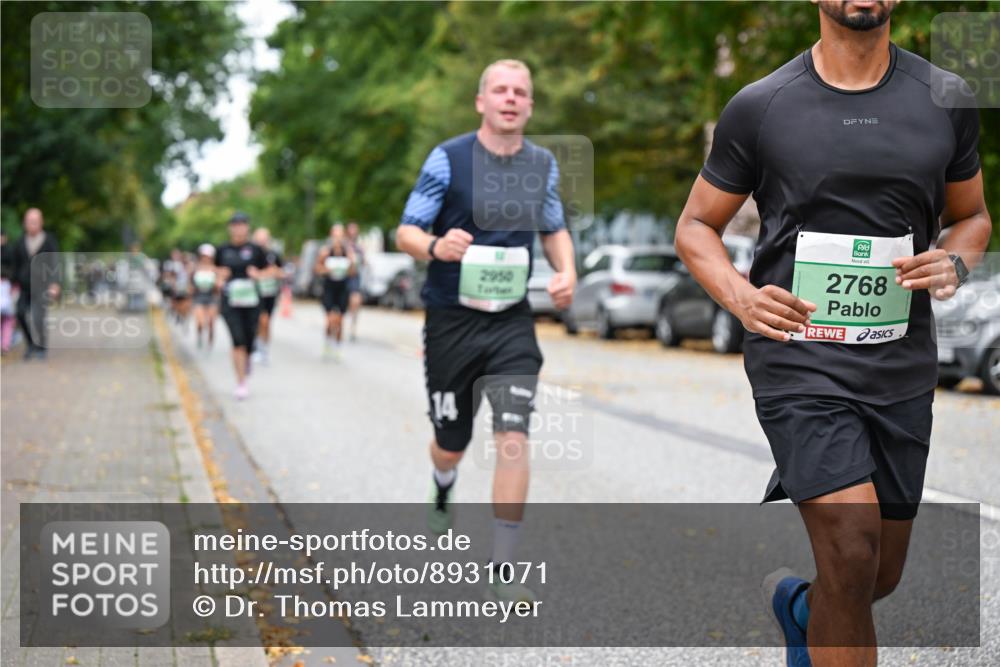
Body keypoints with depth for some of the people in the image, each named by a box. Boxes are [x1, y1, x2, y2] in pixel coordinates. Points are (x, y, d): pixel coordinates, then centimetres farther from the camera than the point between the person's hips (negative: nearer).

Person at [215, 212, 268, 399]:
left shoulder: (255, 250, 2)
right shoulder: (222, 250, 5)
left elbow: (268, 270, 10)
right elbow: (217, 269, 19)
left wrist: (258, 274, -11)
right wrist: (221, 276, -3)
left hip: (251, 301, 1)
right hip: (230, 302, -1)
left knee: (249, 340, 5)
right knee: (238, 341, -12)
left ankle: (246, 359, 43)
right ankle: (241, 383, -6)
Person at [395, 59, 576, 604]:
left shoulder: (543, 164, 6)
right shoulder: (448, 158, -7)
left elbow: (554, 229, 20)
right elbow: (406, 232, -5)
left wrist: (566, 272, -1)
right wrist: (436, 247, -28)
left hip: (511, 322, 2)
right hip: (452, 319, -2)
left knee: (513, 437, -14)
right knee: (451, 443, 10)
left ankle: (503, 570, -7)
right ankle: (442, 497, 49)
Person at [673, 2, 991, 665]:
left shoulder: (947, 100, 6)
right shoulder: (760, 106, -1)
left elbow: (972, 216, 19)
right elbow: (697, 226, 7)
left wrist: (954, 263, -5)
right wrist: (739, 294, -13)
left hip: (903, 366, 4)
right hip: (798, 357, -4)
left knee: (880, 579, 13)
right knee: (853, 556, -19)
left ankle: (797, 602, 47)